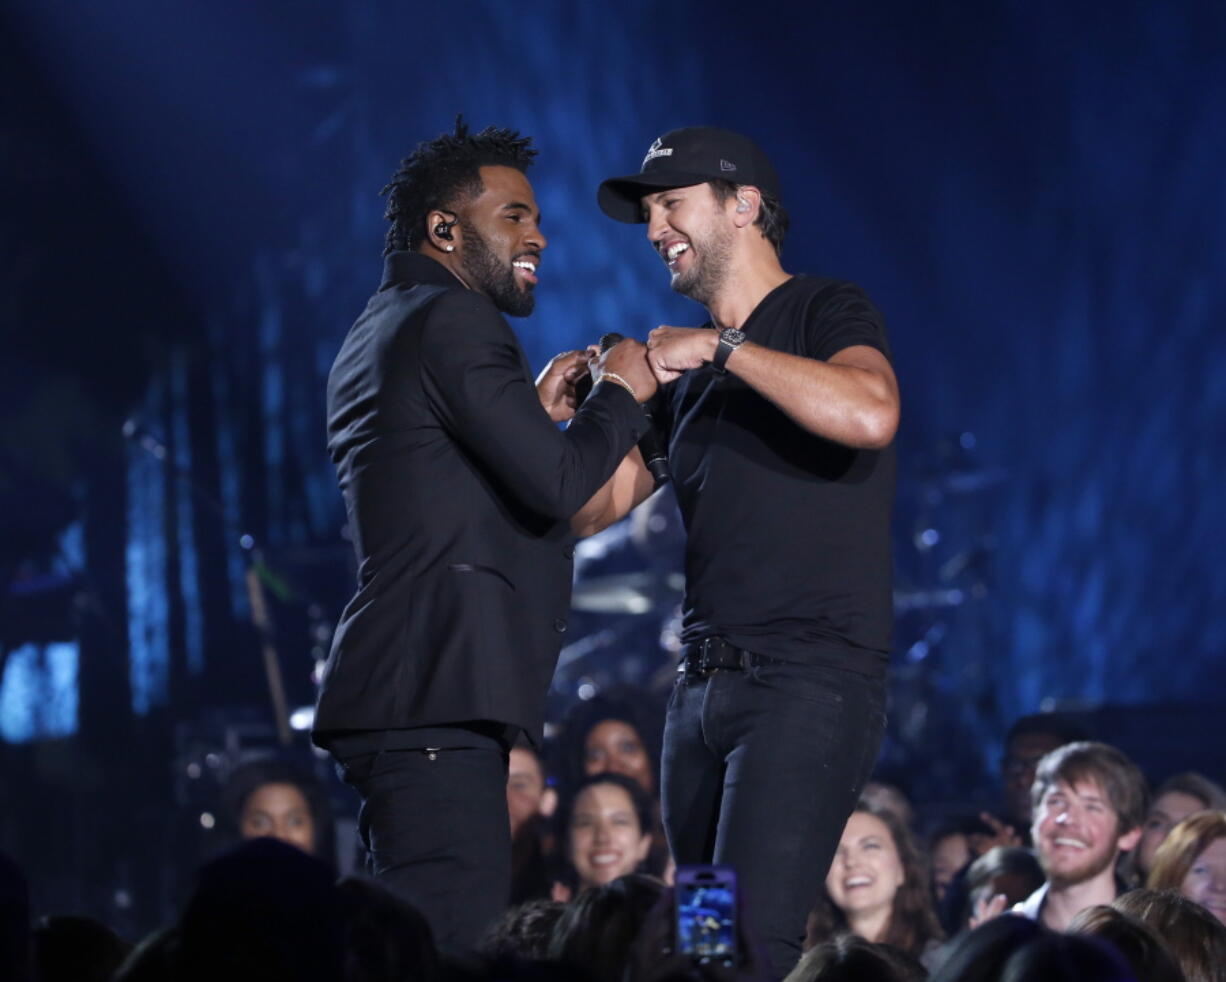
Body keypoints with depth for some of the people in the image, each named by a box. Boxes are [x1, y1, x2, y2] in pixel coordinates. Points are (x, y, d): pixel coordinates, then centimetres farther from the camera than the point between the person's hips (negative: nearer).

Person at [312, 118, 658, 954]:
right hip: (438, 703, -11)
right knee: (454, 943, -18)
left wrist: (532, 415, 21)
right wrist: (620, 396, 1)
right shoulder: (452, 321, -8)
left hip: (394, 696, 11)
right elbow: (557, 485, -16)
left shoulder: (377, 335, 25)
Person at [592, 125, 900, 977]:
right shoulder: (689, 373, 21)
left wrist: (721, 347, -16)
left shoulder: (828, 313, -1)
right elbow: (592, 507, 19)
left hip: (809, 682, -8)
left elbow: (870, 415, -23)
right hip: (705, 684, 8)